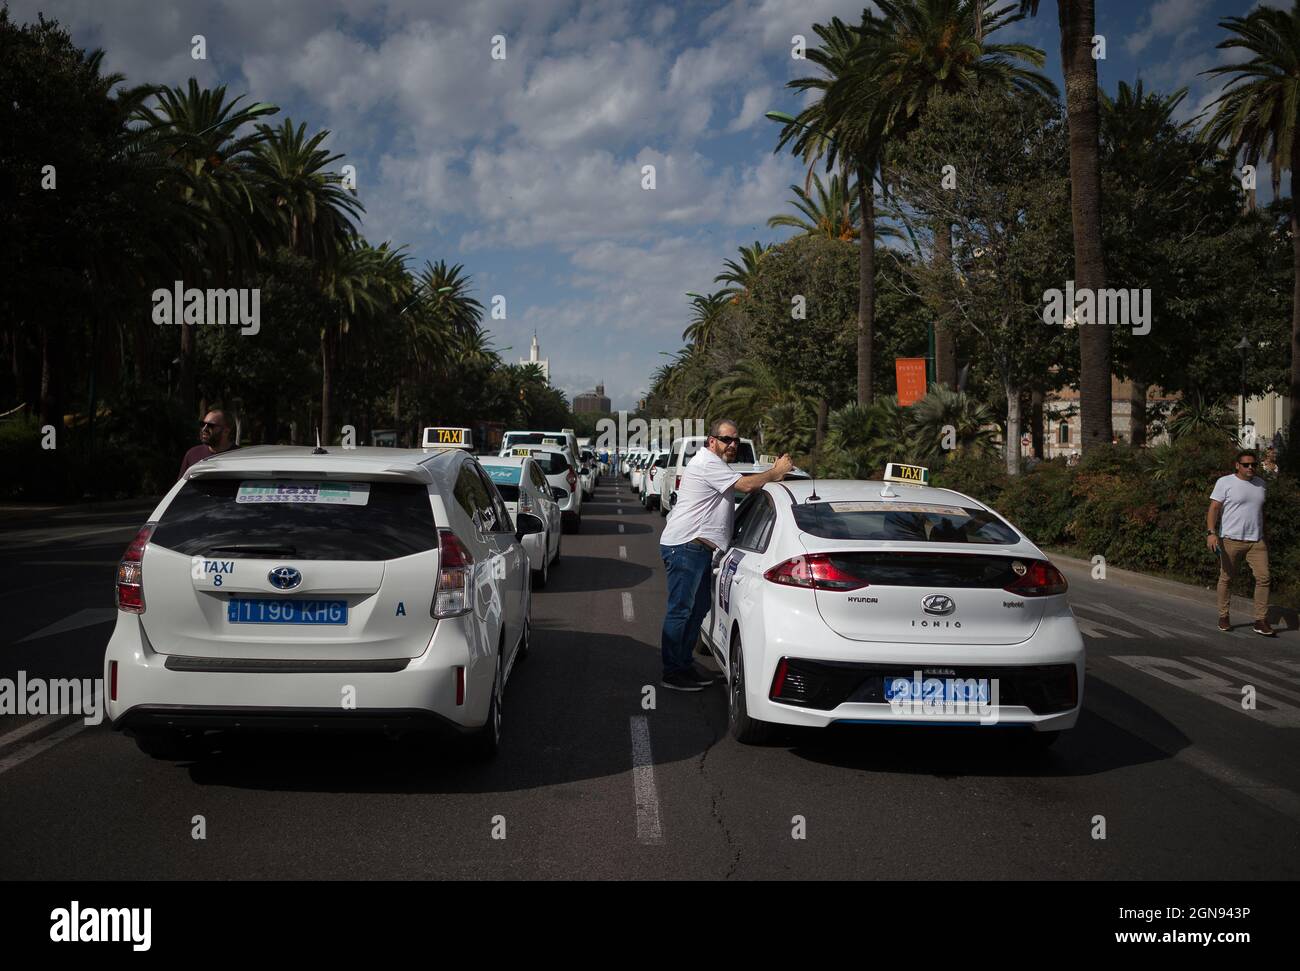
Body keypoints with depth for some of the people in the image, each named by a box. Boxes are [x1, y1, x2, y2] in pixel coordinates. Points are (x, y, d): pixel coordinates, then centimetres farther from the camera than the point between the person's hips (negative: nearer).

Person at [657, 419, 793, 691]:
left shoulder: (713, 464, 23)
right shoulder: (707, 463, -14)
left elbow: (744, 484, 21)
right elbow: (746, 485, -20)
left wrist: (774, 474, 8)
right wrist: (776, 472, -8)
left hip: (698, 547, 11)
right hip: (684, 546, -11)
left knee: (699, 608, 15)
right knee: (680, 610, -7)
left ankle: (684, 665, 24)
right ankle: (672, 673, -2)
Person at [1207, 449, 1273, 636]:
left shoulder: (1260, 484, 14)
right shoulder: (1225, 482, -3)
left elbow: (1261, 511, 23)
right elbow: (1214, 508, -8)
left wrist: (1264, 536, 23)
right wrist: (1211, 532, -21)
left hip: (1256, 541, 4)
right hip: (1231, 539, -4)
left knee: (1263, 578, -6)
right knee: (1226, 578, 3)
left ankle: (1261, 621, -3)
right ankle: (1223, 617, 16)